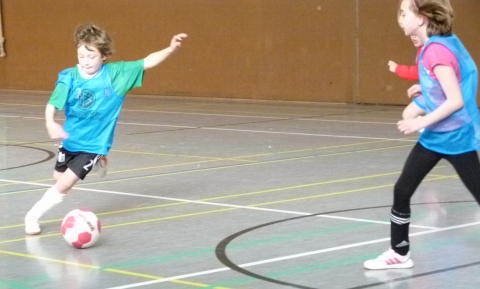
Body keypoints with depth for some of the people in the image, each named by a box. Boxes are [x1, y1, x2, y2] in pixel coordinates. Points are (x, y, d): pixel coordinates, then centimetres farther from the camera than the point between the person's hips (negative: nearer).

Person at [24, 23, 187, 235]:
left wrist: (170, 49, -26)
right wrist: (50, 123, -41)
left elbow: (147, 62, -14)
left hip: (93, 144, -2)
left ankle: (32, 216, 8)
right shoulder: (69, 77, -16)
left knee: (63, 185, -8)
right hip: (70, 140, 3)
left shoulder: (116, 73, -14)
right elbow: (53, 104, -21)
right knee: (59, 178, 20)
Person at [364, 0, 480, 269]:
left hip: (456, 138, -9)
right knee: (402, 191, 10)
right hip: (435, 137, 9)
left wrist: (422, 122, -22)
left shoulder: (437, 50, -24)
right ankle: (400, 252, 23)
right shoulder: (444, 42, 3)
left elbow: (456, 101, -26)